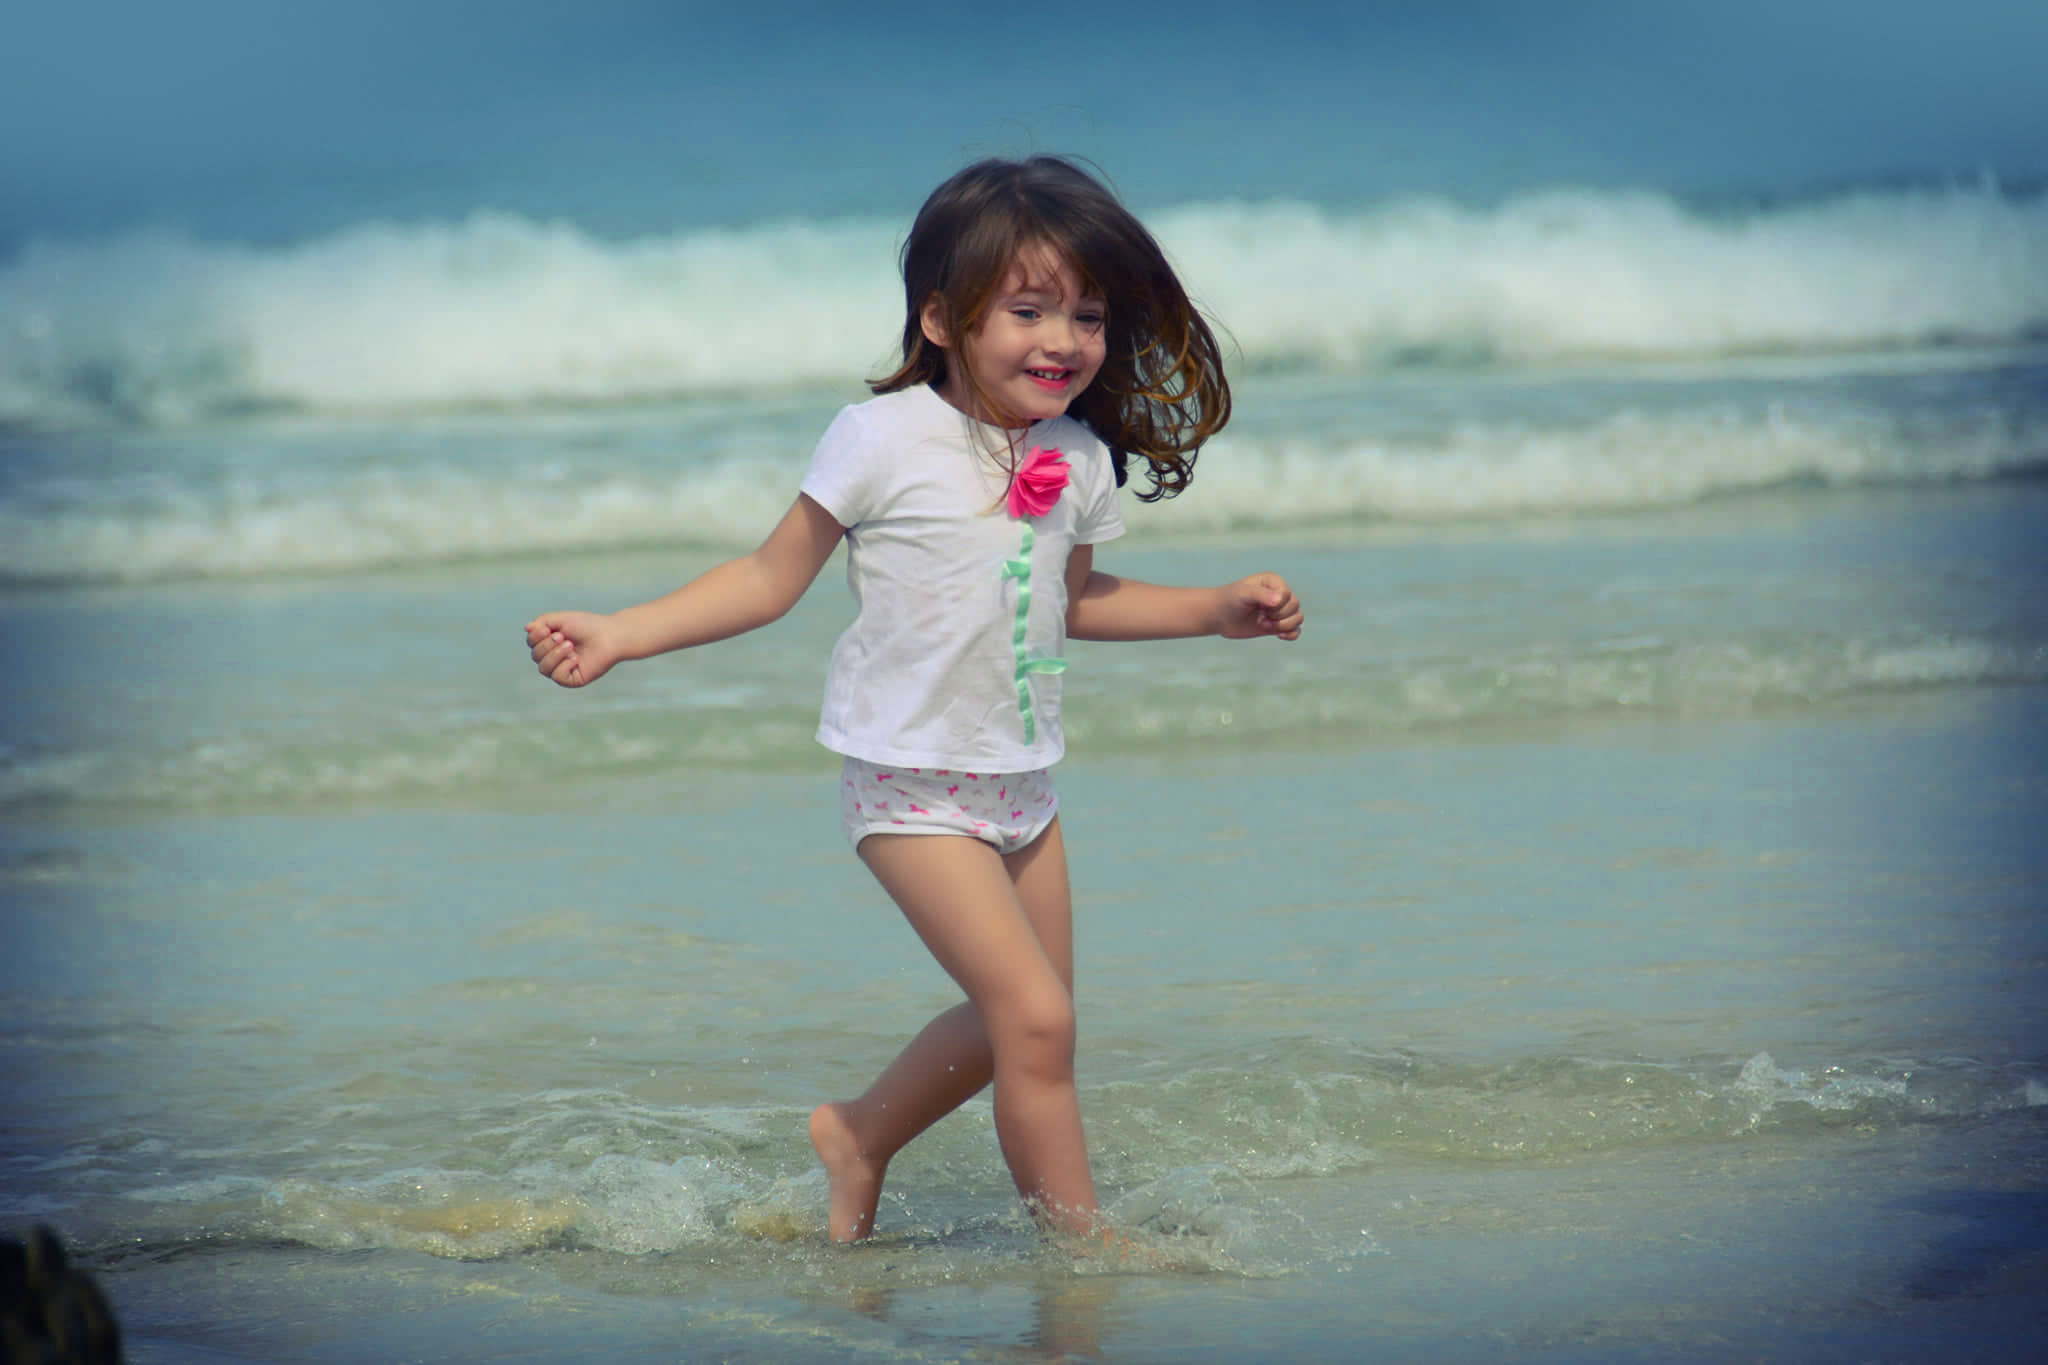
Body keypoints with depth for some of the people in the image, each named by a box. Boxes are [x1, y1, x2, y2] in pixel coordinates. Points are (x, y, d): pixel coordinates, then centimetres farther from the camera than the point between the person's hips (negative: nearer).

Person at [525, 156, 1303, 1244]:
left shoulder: (1081, 459, 3)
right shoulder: (882, 439, -14)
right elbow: (772, 579, -6)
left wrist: (1218, 610, 15)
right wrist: (616, 636, -14)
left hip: (1021, 780, 7)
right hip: (911, 782, -7)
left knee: (1018, 1019, 13)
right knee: (1035, 1017, -13)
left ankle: (859, 1136, 37)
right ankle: (1082, 1247, -1)